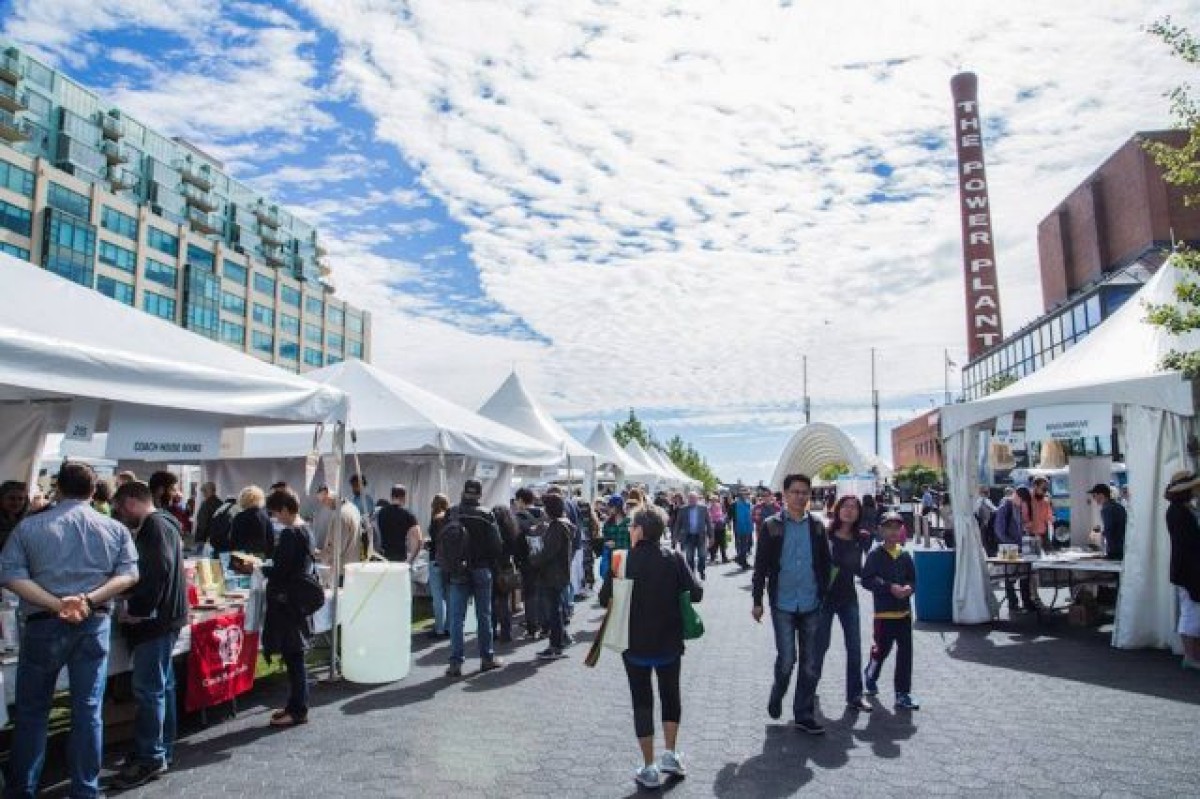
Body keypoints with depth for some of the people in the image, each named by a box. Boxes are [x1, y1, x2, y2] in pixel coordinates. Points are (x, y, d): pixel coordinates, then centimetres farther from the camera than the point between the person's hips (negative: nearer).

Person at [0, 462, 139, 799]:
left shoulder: (29, 526, 0)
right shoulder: (116, 529, 1)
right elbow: (129, 574, -7)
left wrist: (56, 604, -16)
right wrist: (89, 600, -13)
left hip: (44, 624, -1)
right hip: (95, 624, 1)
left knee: (31, 710, 15)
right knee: (88, 710, 9)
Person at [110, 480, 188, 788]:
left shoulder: (155, 526, -15)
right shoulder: (161, 524, 16)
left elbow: (159, 570, -25)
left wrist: (137, 609, -19)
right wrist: (136, 603, 16)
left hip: (156, 619, -10)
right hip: (163, 616, 10)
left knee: (148, 689, -4)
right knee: (161, 685, 15)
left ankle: (149, 759, 4)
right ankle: (162, 751, 24)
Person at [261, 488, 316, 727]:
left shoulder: (289, 533, -18)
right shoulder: (306, 531, 10)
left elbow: (280, 571, -20)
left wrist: (258, 568, -4)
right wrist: (268, 566, 16)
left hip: (286, 602, -9)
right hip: (299, 600, 9)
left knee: (292, 656, -1)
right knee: (294, 656, 16)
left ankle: (298, 711, 8)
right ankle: (295, 705, 25)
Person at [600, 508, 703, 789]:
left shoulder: (623, 561, -13)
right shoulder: (673, 558, -8)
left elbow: (605, 599, -9)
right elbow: (695, 593, -9)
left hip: (635, 643, -2)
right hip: (669, 642, 2)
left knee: (642, 702, 9)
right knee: (671, 694, 22)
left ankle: (650, 768, 14)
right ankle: (671, 755, 23)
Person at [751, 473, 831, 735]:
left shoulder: (817, 526, 5)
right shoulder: (772, 526, -3)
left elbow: (826, 564, 11)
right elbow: (760, 566, -1)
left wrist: (823, 594, 5)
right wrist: (757, 601, -1)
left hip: (811, 605, 3)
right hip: (783, 604, -3)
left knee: (811, 664, 8)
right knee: (786, 659, -3)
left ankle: (804, 715, 22)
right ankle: (777, 694, 27)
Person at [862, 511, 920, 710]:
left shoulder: (905, 556, 6)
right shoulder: (875, 555, -7)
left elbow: (913, 579, 13)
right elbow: (867, 580, -12)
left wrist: (909, 588, -9)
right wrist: (890, 587, -20)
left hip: (904, 611, 4)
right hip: (884, 612, -4)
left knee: (905, 652, 3)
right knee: (882, 649, 6)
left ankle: (903, 694, 12)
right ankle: (870, 676, 36)